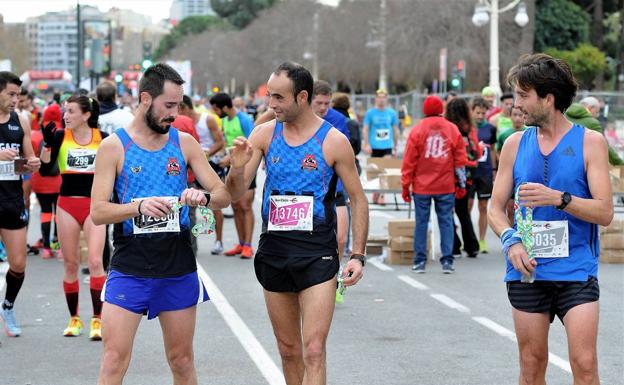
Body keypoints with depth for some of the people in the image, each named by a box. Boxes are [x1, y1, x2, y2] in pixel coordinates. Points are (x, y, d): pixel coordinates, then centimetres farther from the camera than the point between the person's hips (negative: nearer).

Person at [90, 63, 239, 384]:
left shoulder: (185, 143, 6)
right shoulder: (114, 146, -3)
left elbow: (223, 195, 6)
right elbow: (97, 211, -9)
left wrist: (203, 197, -17)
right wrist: (139, 206, -26)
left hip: (178, 267, 3)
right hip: (129, 267, -3)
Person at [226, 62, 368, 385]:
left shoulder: (333, 141, -7)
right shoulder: (264, 134, 2)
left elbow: (358, 199, 1)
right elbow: (236, 192, 0)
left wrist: (357, 255, -6)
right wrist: (237, 165, -22)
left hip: (317, 255, -4)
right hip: (273, 252, 4)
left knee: (313, 351, -10)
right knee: (288, 350, 13)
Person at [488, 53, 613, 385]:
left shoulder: (589, 142, -1)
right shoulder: (515, 144, 9)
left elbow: (605, 212, -6)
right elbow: (495, 208, 10)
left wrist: (558, 198, -20)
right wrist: (511, 241, -10)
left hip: (576, 270, -3)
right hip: (527, 271, 3)